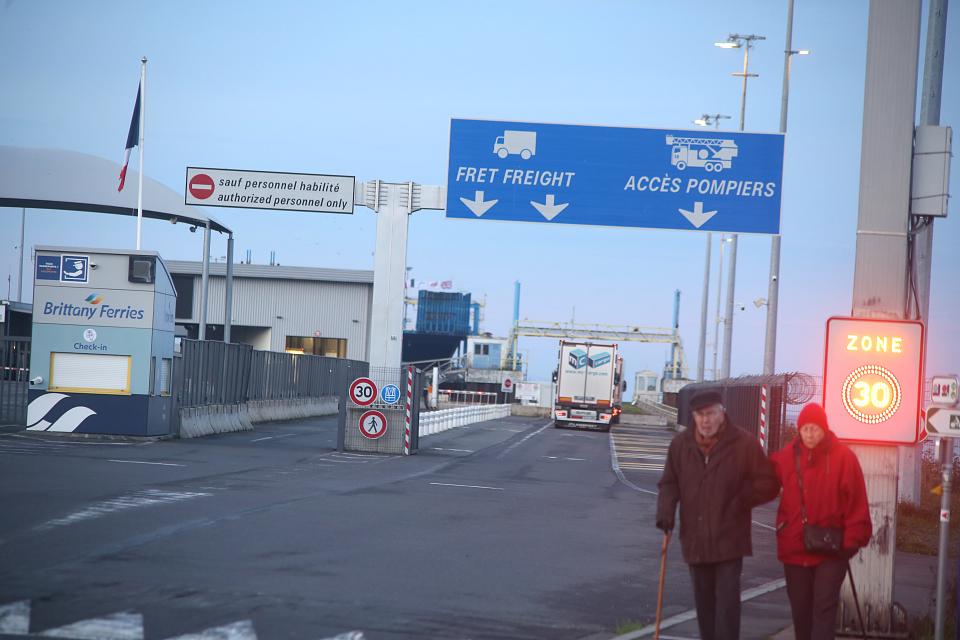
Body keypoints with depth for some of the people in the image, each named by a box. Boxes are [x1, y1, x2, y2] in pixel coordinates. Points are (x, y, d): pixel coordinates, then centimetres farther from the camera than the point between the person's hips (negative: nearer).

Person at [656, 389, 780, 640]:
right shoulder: (681, 444, 5)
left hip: (729, 540, -4)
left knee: (727, 602, -7)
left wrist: (741, 500, -13)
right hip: (695, 540, 4)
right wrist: (666, 510, -4)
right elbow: (669, 483, 14)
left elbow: (768, 484, -2)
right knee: (704, 602, 14)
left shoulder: (744, 443, -7)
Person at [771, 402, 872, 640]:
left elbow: (857, 502, -6)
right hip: (795, 546, 3)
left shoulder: (843, 457, -6)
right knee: (800, 607, 12)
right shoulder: (785, 457, 2)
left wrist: (852, 539, -9)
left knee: (824, 606, -7)